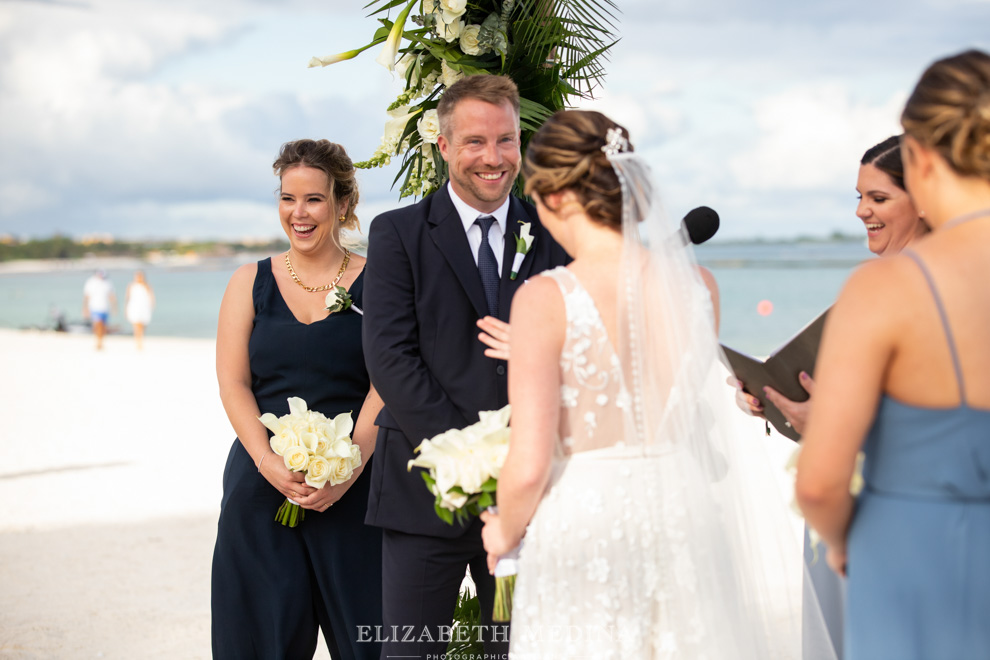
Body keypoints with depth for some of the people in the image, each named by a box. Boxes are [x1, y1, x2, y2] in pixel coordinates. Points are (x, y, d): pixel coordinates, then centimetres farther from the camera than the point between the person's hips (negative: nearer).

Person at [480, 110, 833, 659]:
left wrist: (505, 531, 7)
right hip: (683, 517, 4)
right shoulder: (694, 284, 0)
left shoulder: (545, 300, -14)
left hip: (584, 529, -4)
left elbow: (530, 465, -16)